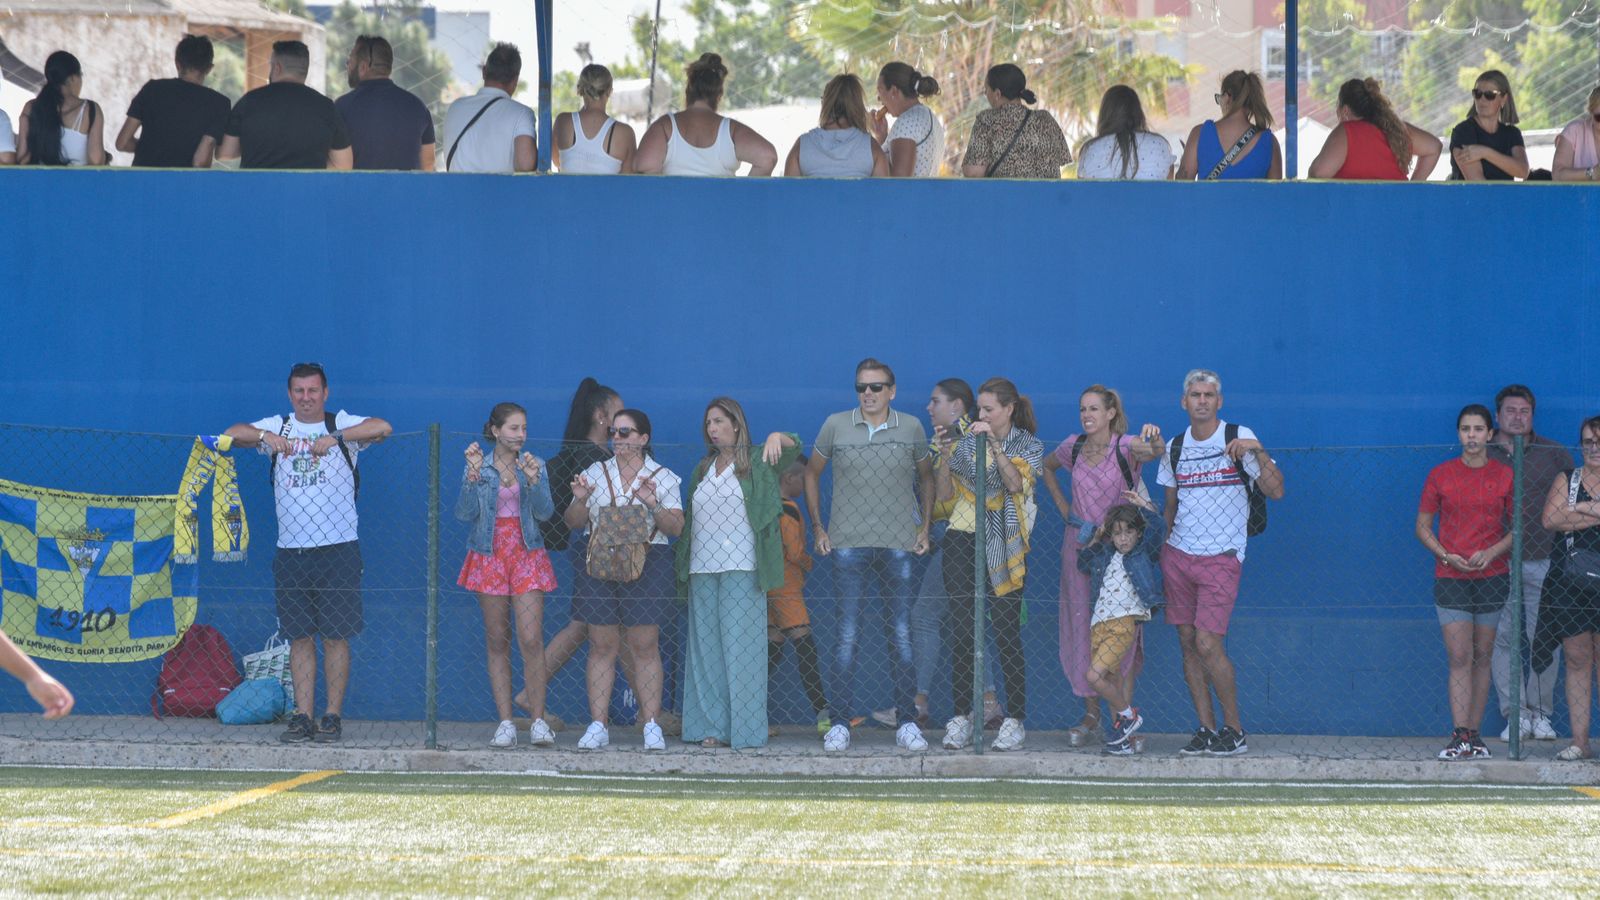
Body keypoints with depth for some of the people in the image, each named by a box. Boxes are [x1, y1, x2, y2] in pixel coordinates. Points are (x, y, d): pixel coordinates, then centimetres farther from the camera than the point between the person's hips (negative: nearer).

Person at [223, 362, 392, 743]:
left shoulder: (342, 425, 2)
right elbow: (234, 433, -2)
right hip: (290, 551, 3)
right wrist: (265, 436, -21)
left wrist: (335, 438, -28)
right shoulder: (277, 428, 12)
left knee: (335, 636, -2)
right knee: (299, 637, 3)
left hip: (337, 549, -3)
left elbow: (382, 428, -16)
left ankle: (333, 716, 3)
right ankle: (302, 716, 6)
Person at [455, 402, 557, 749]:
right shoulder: (479, 467, 3)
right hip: (490, 557, 0)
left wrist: (533, 481, -19)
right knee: (497, 643, 3)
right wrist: (473, 477, -17)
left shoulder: (534, 465, 5)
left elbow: (545, 512, -4)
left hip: (527, 555, 0)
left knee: (531, 640, -10)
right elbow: (464, 514, -6)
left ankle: (538, 721, -4)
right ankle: (506, 723, 6)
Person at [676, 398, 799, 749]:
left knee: (741, 645, -8)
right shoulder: (703, 470, 19)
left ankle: (745, 729, -8)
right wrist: (683, 568, 15)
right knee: (706, 647, 2)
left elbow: (792, 447, -9)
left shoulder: (756, 462, 4)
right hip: (702, 569, 5)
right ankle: (713, 726, 4)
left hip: (741, 568, -5)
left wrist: (777, 437, -31)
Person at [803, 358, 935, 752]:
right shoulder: (836, 425, 3)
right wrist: (817, 527, 8)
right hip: (849, 543, -1)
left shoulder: (911, 428, 5)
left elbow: (926, 478, 18)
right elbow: (812, 473, 15)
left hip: (899, 544, 1)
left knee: (901, 635, 2)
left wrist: (925, 527, 8)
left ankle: (906, 723, 8)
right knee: (847, 634, -4)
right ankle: (840, 723, 0)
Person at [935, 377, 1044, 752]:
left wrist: (995, 445, -20)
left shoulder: (1029, 446, 5)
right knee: (961, 632, -1)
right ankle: (960, 718, 1)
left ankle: (1015, 720, -1)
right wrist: (945, 456, -3)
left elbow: (1015, 483, -13)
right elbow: (945, 493, 10)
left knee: (1006, 631, -6)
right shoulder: (967, 442, 12)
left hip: (1004, 547, -3)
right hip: (963, 541, 3)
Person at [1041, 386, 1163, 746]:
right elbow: (1047, 466, 25)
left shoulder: (1126, 446, -10)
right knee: (1081, 630, 5)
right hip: (1079, 547, 4)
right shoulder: (1074, 447, 4)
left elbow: (1153, 451, -33)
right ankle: (1091, 716, 13)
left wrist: (1154, 441, -56)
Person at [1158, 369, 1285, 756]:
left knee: (1208, 643, -13)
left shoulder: (1238, 438, -4)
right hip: (1178, 555, 5)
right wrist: (1164, 552, 15)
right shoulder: (1174, 448, 10)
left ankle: (1235, 730, 0)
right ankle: (1206, 729, 9)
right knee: (1188, 643, 2)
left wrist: (1259, 452, -23)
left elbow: (1276, 491, -9)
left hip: (1221, 559, -5)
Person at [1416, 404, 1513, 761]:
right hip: (1450, 577, -1)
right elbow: (1423, 526, 6)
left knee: (1481, 658, 6)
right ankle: (1459, 737, -13)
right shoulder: (1440, 474, 2)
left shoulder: (1505, 475, 4)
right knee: (1459, 658, -9)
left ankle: (1474, 735, 12)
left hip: (1492, 575, 1)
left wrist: (1492, 552, -9)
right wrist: (1447, 556, -10)